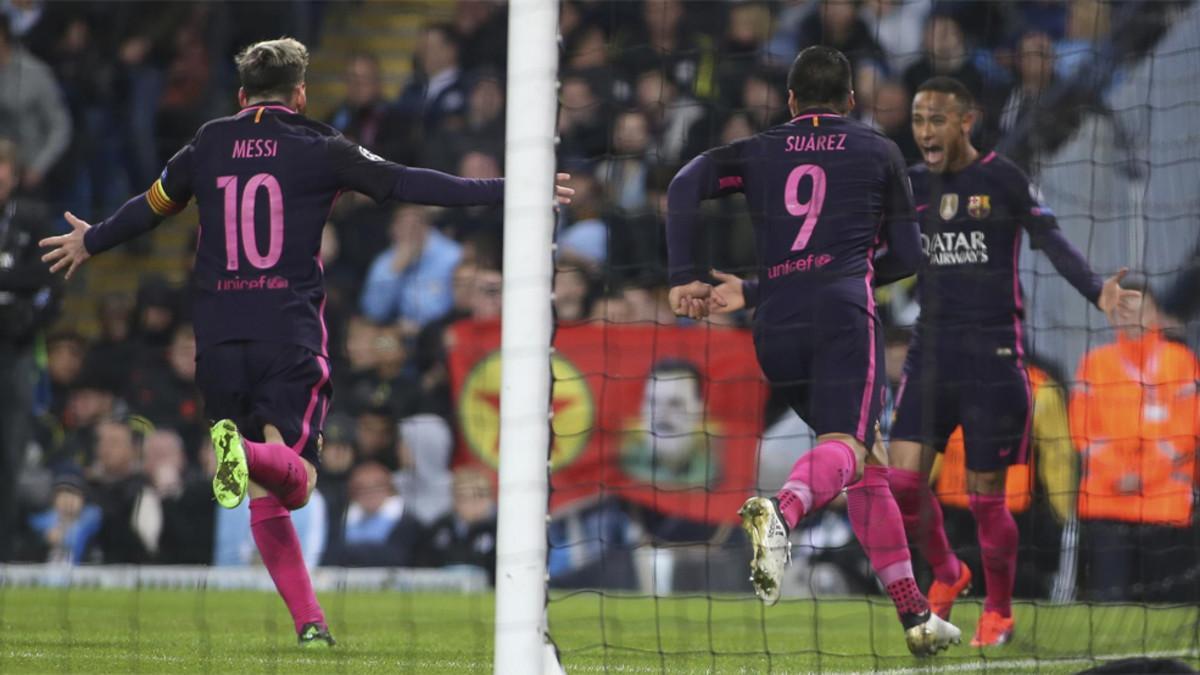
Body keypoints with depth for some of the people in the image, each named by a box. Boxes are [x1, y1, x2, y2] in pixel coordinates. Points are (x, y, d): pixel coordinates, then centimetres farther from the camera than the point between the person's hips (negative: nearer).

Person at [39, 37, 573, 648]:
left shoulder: (210, 145, 12)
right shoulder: (318, 148, 3)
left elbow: (150, 207, 26)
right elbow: (405, 184, -2)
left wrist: (91, 242, 46)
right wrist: (502, 192, 1)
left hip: (219, 340, 3)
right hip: (292, 336, -3)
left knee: (263, 496, 9)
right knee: (295, 477, -9)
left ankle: (308, 621, 1)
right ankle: (250, 454, -43)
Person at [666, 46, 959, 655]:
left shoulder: (759, 153, 21)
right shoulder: (878, 152, 18)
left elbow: (686, 186, 2)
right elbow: (906, 258, 19)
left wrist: (682, 278, 3)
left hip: (776, 330, 4)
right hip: (843, 316, -4)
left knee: (869, 465, 14)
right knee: (845, 447, -22)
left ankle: (913, 613, 15)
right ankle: (781, 511, -56)